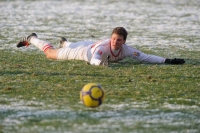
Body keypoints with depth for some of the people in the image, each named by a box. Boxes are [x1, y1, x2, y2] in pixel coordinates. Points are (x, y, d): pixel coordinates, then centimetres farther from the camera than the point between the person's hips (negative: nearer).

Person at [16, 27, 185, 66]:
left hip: (91, 47, 5)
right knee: (51, 53, 20)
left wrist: (167, 60, -49)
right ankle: (32, 39, 44)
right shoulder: (103, 46, -48)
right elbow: (93, 60, -62)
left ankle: (64, 42, 74)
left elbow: (145, 57, -38)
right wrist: (101, 62, -84)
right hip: (81, 50, -5)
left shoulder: (126, 50, -35)